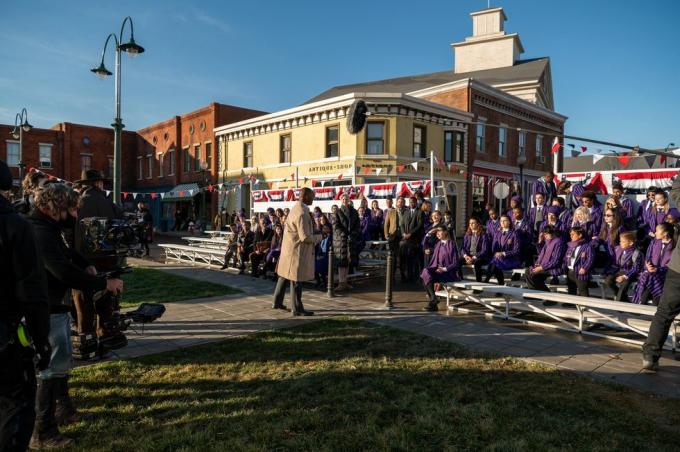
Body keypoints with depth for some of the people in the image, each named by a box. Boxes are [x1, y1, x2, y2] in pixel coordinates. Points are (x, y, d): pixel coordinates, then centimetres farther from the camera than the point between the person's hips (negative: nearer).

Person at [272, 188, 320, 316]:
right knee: (296, 280, -1)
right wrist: (318, 237, -7)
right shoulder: (302, 213, -22)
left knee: (285, 275, 17)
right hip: (297, 251, -10)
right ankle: (297, 308, 9)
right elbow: (305, 237, -24)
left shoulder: (295, 208, 9)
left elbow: (286, 226, 20)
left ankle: (277, 302, 28)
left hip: (289, 248, 10)